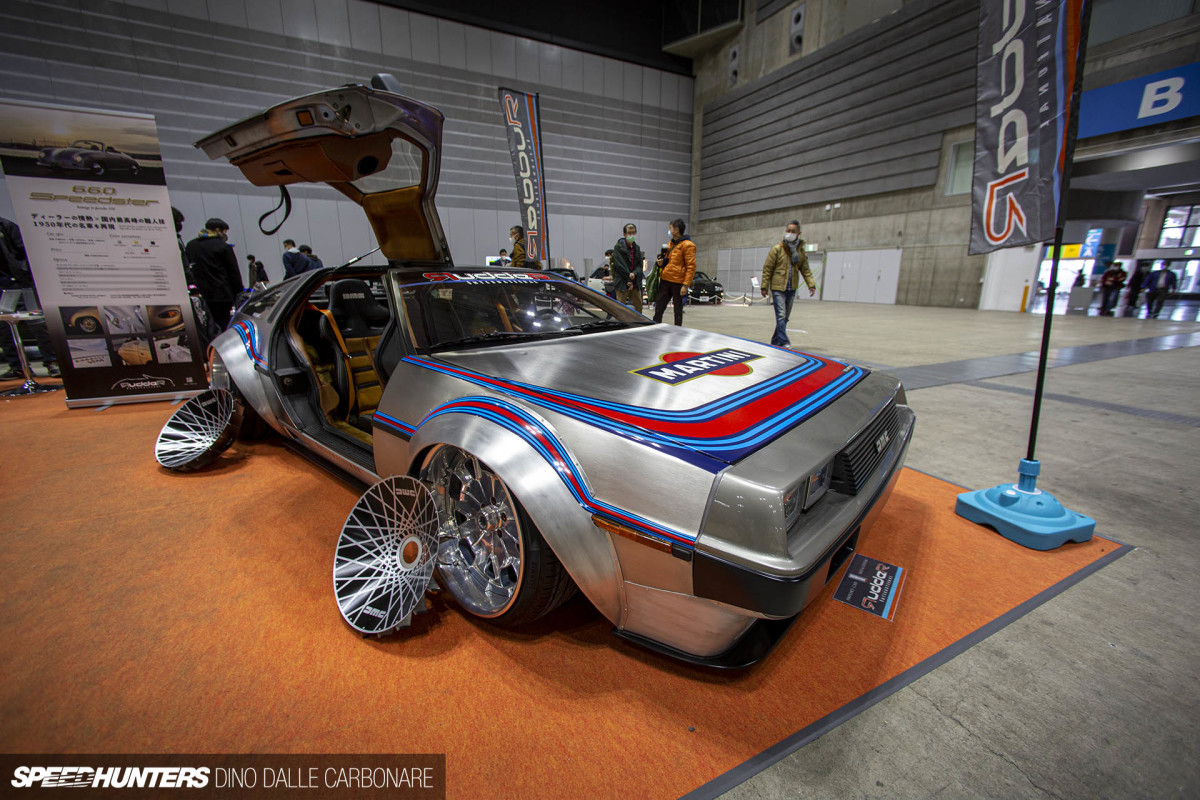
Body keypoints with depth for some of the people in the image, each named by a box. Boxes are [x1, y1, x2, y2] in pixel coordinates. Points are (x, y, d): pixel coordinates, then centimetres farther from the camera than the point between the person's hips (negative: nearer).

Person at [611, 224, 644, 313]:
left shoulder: (637, 248, 14)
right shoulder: (618, 247, -4)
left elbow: (640, 265, 7)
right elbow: (620, 265, -11)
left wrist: (634, 274, -14)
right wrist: (628, 280, -12)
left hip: (635, 284, 6)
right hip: (622, 283, -6)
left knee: (638, 307, 9)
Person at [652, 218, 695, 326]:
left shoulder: (687, 245, -9)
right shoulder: (670, 244, 16)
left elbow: (691, 266, -14)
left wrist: (686, 285, -21)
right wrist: (662, 261, 5)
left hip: (678, 283, -7)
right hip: (665, 281, 7)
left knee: (678, 310, 5)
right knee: (658, 308, 6)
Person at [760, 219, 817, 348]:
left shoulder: (801, 251, 8)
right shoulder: (777, 249, -5)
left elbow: (805, 270, 11)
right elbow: (767, 269, -4)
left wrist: (811, 284, -1)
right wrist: (764, 286, -7)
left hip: (792, 289, 5)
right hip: (778, 288, -5)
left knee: (785, 317, 11)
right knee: (781, 316, -13)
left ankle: (775, 341, 23)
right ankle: (783, 342, -13)